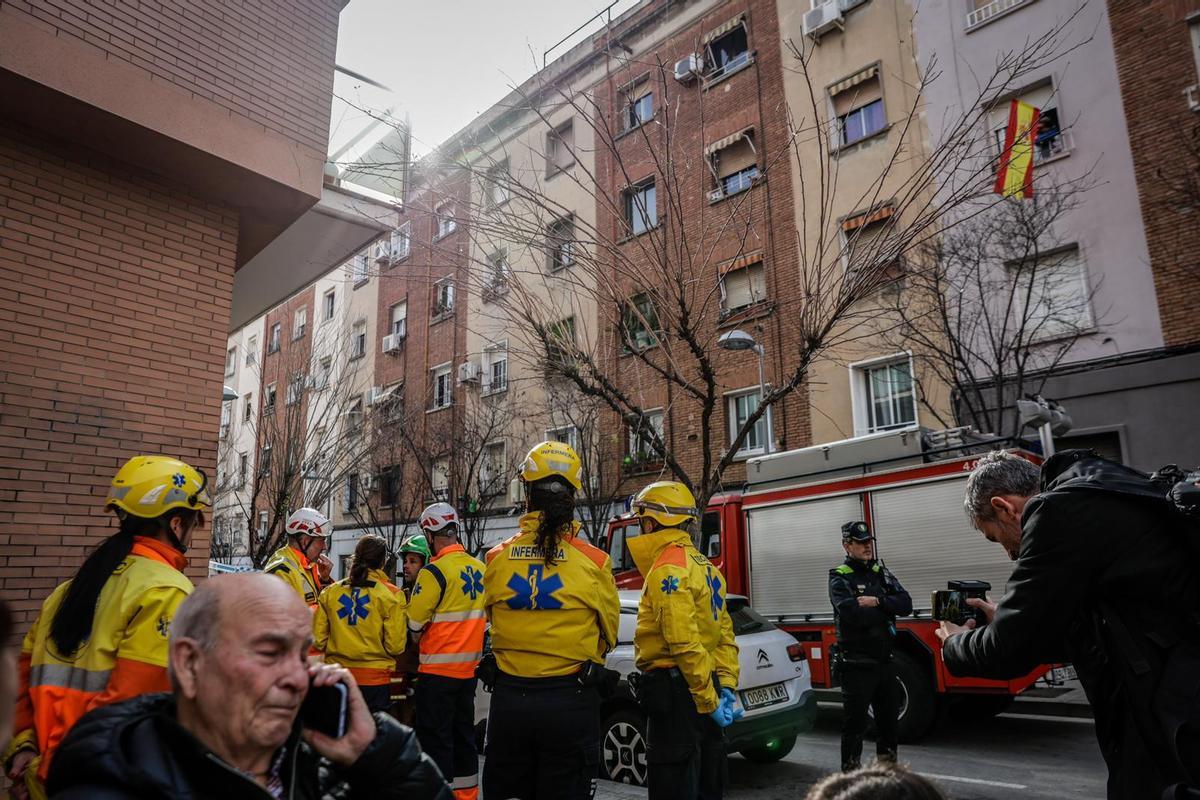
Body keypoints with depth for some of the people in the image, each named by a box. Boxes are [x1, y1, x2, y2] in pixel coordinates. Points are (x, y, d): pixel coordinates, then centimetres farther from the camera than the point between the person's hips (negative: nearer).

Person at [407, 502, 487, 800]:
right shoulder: (480, 569, 4)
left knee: (435, 736, 4)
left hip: (438, 669, -7)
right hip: (469, 667, 7)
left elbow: (413, 622, -16)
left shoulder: (435, 571, -17)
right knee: (463, 732, 18)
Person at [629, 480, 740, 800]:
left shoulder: (668, 568, -16)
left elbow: (685, 643, -24)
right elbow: (725, 635, 12)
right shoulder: (704, 566, 13)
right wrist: (726, 686, 7)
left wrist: (710, 700, -20)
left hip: (674, 689, -10)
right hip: (703, 690, 10)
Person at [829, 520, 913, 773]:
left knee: (889, 717, 16)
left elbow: (905, 604, -2)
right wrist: (886, 609, -11)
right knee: (855, 723, 0)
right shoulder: (840, 578, -9)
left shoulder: (881, 573, 10)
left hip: (885, 661, 6)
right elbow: (850, 613, -25)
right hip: (857, 664, -6)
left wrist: (876, 602, -18)